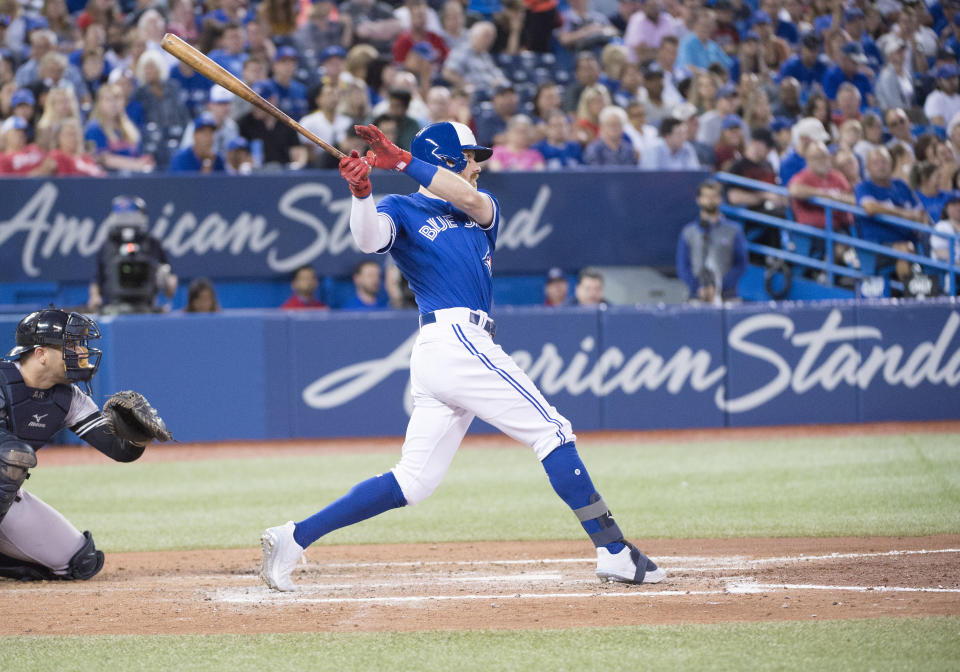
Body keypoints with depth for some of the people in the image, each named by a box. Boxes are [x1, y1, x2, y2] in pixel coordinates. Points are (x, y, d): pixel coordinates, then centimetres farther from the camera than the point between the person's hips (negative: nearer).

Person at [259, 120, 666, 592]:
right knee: (552, 431, -8)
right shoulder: (402, 211, 7)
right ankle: (614, 552, -9)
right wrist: (360, 193, -35)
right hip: (456, 337, -8)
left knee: (413, 482, 5)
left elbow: (471, 199, 1)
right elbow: (368, 237, -15)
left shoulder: (481, 210, 25)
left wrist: (402, 162, -9)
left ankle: (294, 538, 4)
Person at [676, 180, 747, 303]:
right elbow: (682, 267, 10)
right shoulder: (688, 232, 12)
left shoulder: (734, 231, 8)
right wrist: (699, 288, -6)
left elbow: (740, 265, 4)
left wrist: (718, 288, -8)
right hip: (697, 297, 1)